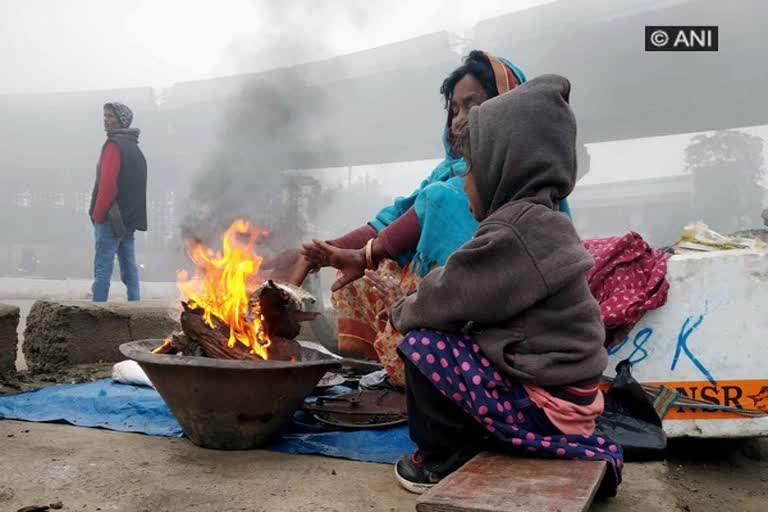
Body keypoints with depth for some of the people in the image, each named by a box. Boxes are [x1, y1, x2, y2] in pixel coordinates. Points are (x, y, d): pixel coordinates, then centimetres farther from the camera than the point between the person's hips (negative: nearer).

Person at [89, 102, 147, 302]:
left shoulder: (114, 145, -9)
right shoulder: (135, 148, 18)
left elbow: (107, 183, -17)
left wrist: (98, 215, -11)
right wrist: (131, 215, 19)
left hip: (112, 219, -8)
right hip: (130, 218, 8)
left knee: (102, 268, -6)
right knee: (129, 268, 11)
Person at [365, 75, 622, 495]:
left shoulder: (513, 232, -21)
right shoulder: (539, 223, 10)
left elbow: (450, 297, -14)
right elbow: (462, 293, 13)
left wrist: (401, 313, 5)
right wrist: (407, 300, 12)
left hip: (543, 405, -9)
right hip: (566, 397, 10)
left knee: (422, 343, -12)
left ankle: (440, 461, 8)